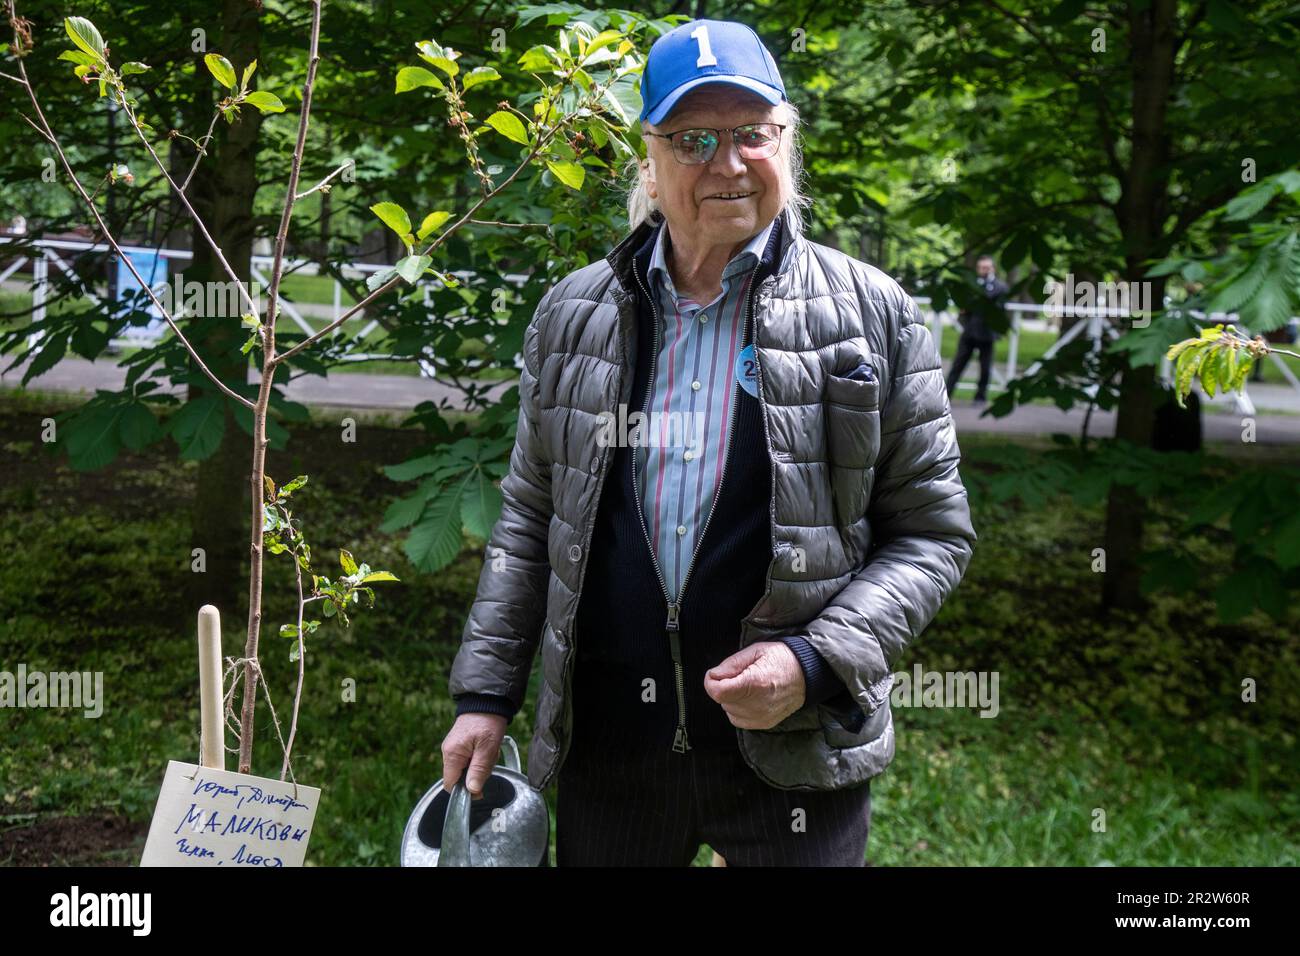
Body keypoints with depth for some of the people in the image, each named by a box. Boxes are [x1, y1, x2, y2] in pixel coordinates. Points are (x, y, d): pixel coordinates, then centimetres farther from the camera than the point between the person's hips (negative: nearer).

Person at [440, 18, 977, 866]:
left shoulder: (872, 313, -2)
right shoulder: (574, 313, 5)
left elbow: (933, 533, -1)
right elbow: (530, 522, 11)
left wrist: (814, 662, -13)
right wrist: (484, 694, 7)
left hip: (798, 753, -2)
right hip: (605, 747, 3)